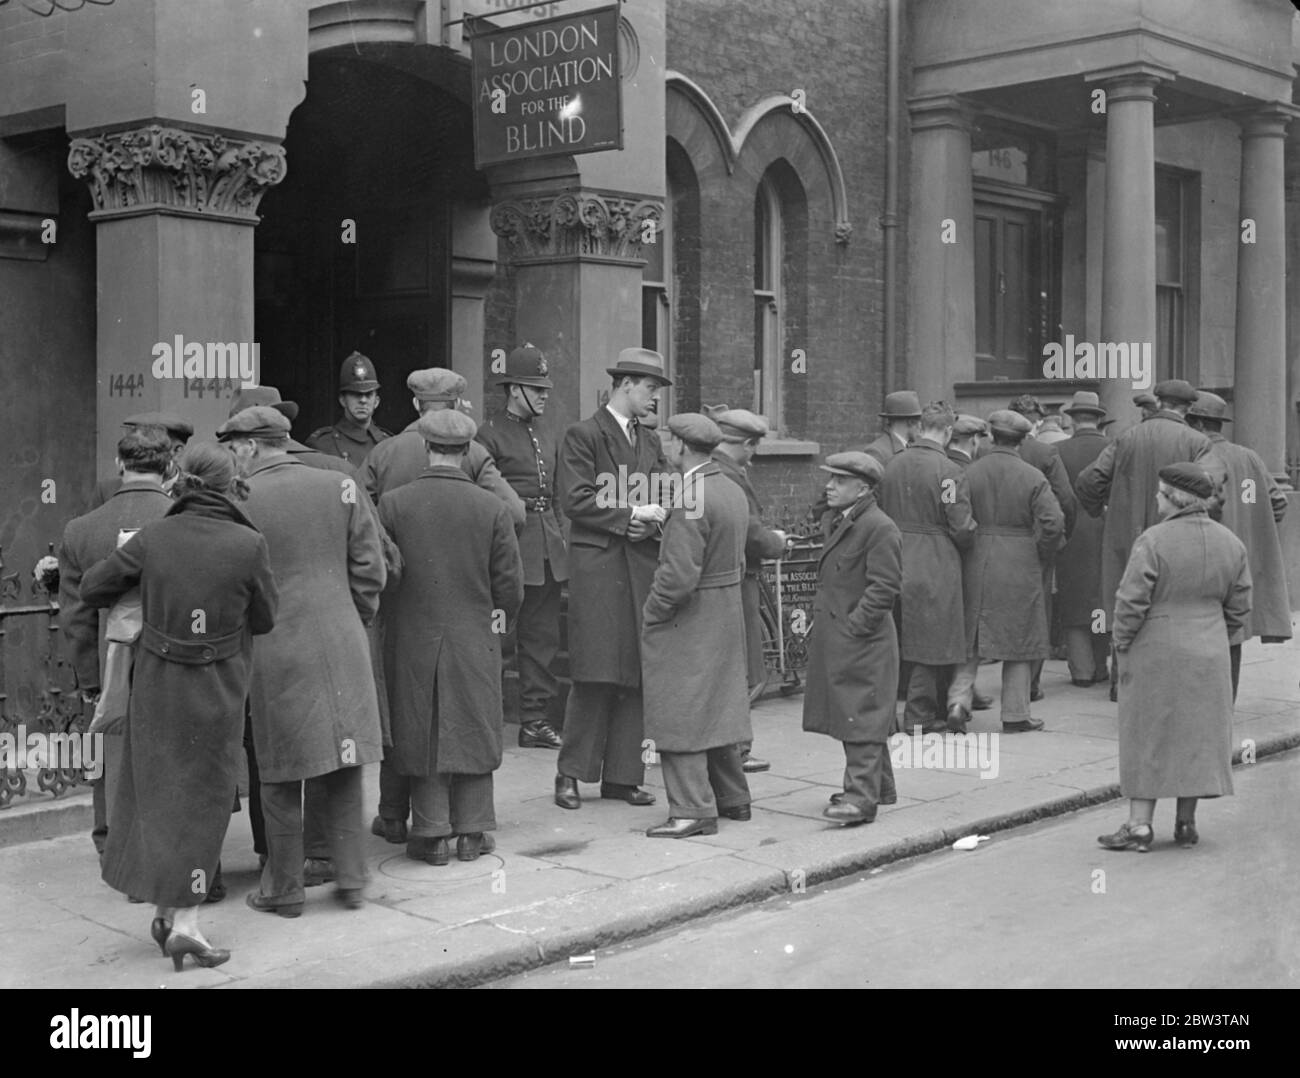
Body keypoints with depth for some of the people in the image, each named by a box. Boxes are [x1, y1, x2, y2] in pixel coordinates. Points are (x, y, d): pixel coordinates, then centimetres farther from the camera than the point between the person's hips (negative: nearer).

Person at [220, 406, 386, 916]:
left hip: (276, 649, -3)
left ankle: (283, 888, 16)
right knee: (343, 768, 12)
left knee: (281, 775, 7)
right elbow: (370, 568, 4)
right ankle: (350, 879, 16)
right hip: (343, 645, 3)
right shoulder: (340, 486, 4)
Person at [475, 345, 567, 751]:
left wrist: (559, 536, 16)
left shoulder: (547, 434, 17)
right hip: (510, 544, -7)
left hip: (549, 547, 7)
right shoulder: (489, 435, -6)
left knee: (543, 636, 8)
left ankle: (535, 720, 15)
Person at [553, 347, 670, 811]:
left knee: (636, 675, 5)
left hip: (643, 567, 6)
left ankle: (623, 775, 11)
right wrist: (630, 516, -12)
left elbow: (666, 499, 15)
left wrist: (653, 519, -6)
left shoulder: (650, 442, 20)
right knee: (596, 674, -8)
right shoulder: (583, 436, -2)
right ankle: (571, 773, 3)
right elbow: (575, 500, -11)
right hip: (597, 566, -6)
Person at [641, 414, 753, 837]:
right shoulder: (733, 490, 8)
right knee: (718, 707, 18)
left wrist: (651, 614, -12)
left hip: (688, 620, -9)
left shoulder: (692, 499, -22)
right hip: (728, 612, 9)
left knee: (680, 713, -2)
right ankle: (733, 798, 28)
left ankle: (692, 810, 0)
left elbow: (679, 574, -25)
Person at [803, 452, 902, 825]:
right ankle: (879, 785, 26)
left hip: (863, 641, -10)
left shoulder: (879, 528, -15)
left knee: (861, 716, -8)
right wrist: (820, 617, 15)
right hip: (834, 639, 10)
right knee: (848, 715, 15)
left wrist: (853, 626, -19)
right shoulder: (834, 521, 14)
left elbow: (885, 587, -18)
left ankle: (861, 796, -6)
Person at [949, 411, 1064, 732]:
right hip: (1019, 567, -2)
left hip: (975, 564, 2)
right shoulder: (1032, 477, -7)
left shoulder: (970, 473, -1)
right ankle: (1015, 714, 11)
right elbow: (1053, 522, -14)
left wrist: (969, 549, 10)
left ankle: (959, 697, 0)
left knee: (970, 636, 13)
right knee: (1018, 642, 7)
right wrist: (1040, 556, 1)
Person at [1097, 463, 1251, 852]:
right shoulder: (1231, 544, 3)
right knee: (1198, 735, 12)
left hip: (1156, 653, -5)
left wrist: (1121, 642, -2)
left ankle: (1139, 823, 3)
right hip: (1208, 657, 5)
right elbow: (1239, 608, 8)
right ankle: (1186, 823, 17)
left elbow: (1131, 603, -16)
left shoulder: (1153, 541, -16)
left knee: (1147, 735, 3)